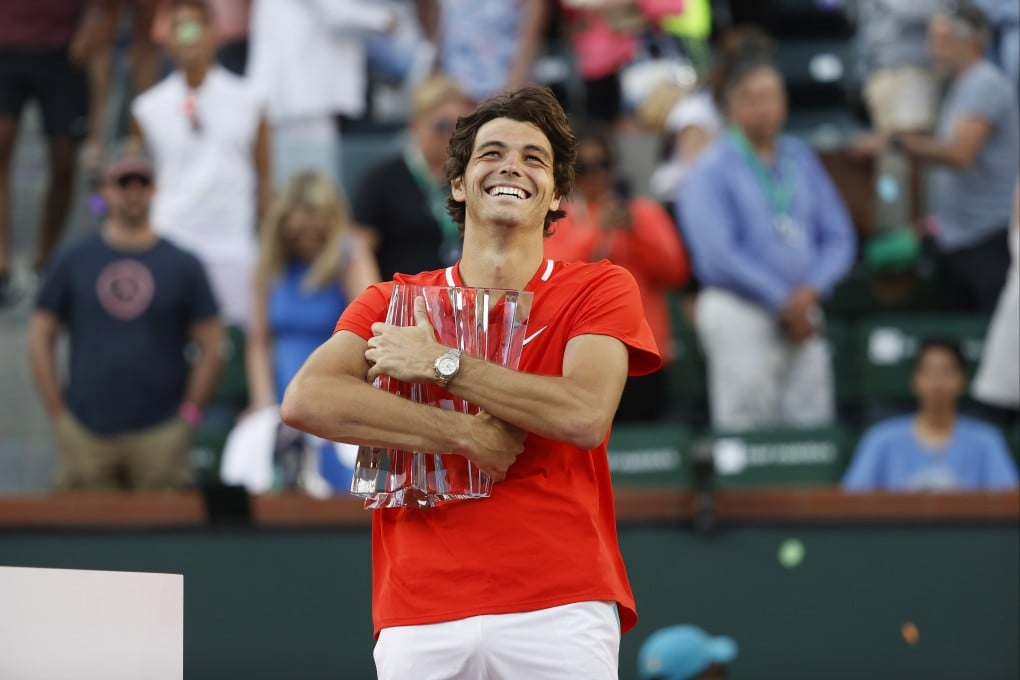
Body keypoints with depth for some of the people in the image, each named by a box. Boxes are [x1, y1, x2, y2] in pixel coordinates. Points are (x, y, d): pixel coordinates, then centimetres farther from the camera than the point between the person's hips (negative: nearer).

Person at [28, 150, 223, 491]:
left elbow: (211, 346, 8)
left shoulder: (183, 265, 7)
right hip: (86, 433, 1)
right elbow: (40, 337, 9)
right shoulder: (72, 260, 8)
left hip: (160, 433, -1)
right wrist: (57, 411, 3)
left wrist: (190, 412, 1)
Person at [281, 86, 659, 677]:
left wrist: (440, 363, -4)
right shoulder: (393, 302, 15)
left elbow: (585, 416, -8)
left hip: (558, 610, -2)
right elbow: (304, 400, -4)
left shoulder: (599, 290, 10)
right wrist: (465, 436, -9)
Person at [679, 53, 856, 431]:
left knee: (812, 428, 0)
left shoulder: (801, 160, 14)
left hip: (800, 314, 5)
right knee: (747, 437, -9)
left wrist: (810, 291, -6)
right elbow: (719, 255, -11)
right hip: (741, 313, -5)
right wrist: (783, 303, -10)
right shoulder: (713, 170, -3)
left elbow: (839, 237, 12)